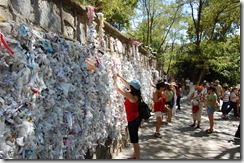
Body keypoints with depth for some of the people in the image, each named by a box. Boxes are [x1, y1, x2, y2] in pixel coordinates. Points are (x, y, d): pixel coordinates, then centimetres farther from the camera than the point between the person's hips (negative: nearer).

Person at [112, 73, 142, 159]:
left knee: (135, 140, 0)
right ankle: (135, 156, 34)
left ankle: (137, 158, 10)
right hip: (135, 119, 10)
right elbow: (127, 84, 15)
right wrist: (120, 77, 14)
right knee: (134, 139, 20)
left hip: (133, 120, -10)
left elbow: (118, 89, -20)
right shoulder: (135, 94, 2)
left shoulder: (131, 96, -23)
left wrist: (115, 79, -6)